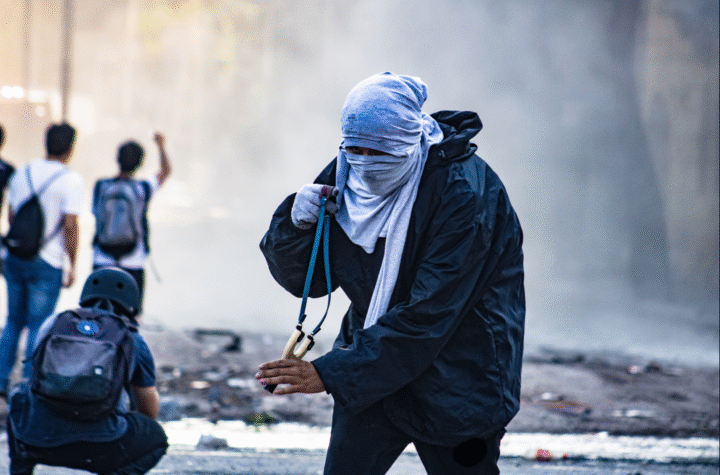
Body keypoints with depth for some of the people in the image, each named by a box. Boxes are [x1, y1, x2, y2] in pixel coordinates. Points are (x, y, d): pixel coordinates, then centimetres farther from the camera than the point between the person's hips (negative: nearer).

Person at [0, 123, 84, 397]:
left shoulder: (22, 174, 6)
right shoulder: (71, 181, -12)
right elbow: (70, 225, -15)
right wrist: (72, 266, -7)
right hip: (47, 263, -5)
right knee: (38, 326, 2)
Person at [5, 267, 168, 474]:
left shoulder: (53, 323, 20)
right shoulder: (133, 341, 14)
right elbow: (150, 411, 28)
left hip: (36, 441, 3)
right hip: (99, 448, -3)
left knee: (21, 391, 36)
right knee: (156, 436, 28)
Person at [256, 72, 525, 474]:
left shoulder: (465, 194, -24)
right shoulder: (345, 176, -5)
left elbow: (427, 316, -28)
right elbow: (305, 279, 3)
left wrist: (332, 373, -28)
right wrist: (296, 224, -19)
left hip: (456, 377, -5)